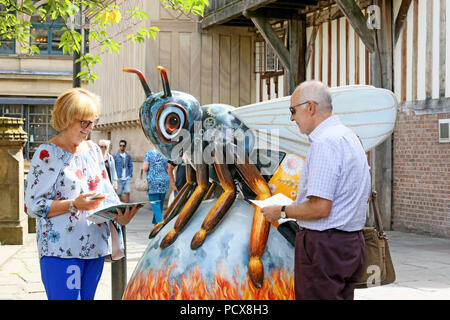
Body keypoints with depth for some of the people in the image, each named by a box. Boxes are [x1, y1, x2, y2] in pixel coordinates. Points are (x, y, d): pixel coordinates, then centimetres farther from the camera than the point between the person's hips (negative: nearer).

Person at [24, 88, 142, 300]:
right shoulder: (47, 153, -5)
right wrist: (74, 205, -20)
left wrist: (119, 215, -9)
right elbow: (32, 206, -8)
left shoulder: (93, 150, 13)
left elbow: (106, 193, 13)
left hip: (95, 247, 6)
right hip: (60, 249, -6)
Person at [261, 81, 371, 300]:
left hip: (324, 247, -10)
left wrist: (282, 212, -6)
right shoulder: (349, 136, 15)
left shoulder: (324, 142, -17)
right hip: (351, 241, 10)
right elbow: (362, 197, 22)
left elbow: (320, 208, -23)